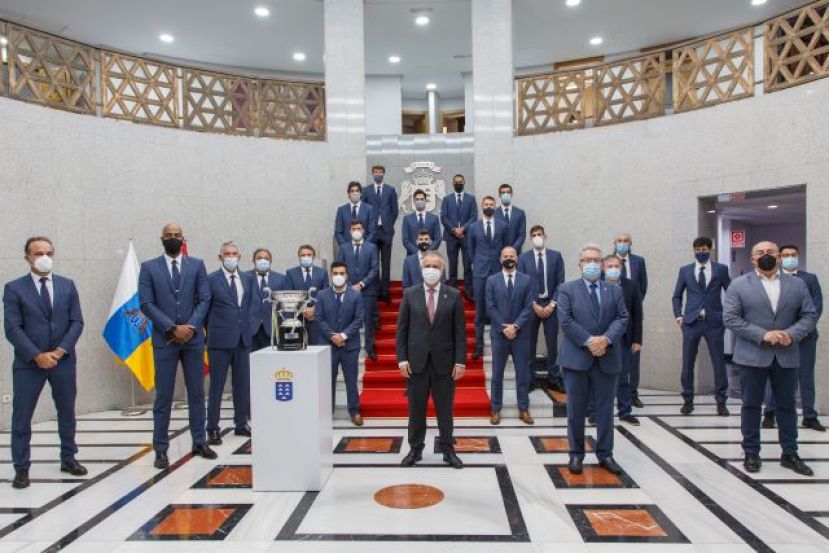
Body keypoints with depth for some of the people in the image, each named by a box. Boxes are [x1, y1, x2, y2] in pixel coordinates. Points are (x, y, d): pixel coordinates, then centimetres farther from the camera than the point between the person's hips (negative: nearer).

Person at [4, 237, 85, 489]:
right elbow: (12, 329, -8)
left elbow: (77, 322, 1)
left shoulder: (67, 285, 5)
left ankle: (68, 458, 27)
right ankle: (21, 468, 16)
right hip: (28, 363, -2)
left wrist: (60, 351, -11)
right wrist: (37, 356, -16)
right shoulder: (14, 288, -2)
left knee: (67, 412, 12)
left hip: (64, 361, 2)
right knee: (21, 417, 4)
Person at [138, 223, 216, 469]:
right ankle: (161, 449, 12)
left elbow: (204, 299, 2)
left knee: (197, 393, 8)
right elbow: (146, 304, -4)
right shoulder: (149, 267, 3)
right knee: (163, 396, 3)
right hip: (164, 339, -2)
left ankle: (199, 442, 19)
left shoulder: (197, 265, 7)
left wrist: (190, 327, -11)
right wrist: (173, 328, -13)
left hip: (193, 337, 2)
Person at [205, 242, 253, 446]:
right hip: (220, 338, -4)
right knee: (217, 385, 2)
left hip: (243, 338, 4)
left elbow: (255, 303, 10)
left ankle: (241, 424, 23)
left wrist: (247, 324, 1)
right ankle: (213, 429, 10)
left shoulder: (248, 278, 10)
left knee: (242, 383, 11)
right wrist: (213, 331, 1)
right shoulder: (211, 279, -3)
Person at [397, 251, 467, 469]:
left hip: (444, 362, 0)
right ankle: (415, 449, 23)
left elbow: (460, 331, 0)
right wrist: (402, 358, -4)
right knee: (416, 408, 9)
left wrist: (460, 361, -6)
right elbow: (402, 329, 2)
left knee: (445, 409, 9)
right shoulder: (410, 294, 2)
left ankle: (448, 450, 22)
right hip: (416, 361, 0)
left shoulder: (453, 295, 1)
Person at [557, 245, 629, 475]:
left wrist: (606, 339, -15)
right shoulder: (567, 289, 3)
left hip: (607, 358, 3)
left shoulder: (615, 290, 12)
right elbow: (565, 320, -7)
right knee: (576, 409, 5)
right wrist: (589, 341, -16)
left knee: (606, 409, 9)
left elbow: (622, 318, 2)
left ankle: (605, 454, 20)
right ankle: (576, 454, 16)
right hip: (577, 357, -2)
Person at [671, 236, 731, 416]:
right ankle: (688, 400, 14)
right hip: (691, 321, 1)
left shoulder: (721, 269, 5)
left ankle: (721, 401, 16)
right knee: (687, 363, 3)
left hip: (714, 322, -1)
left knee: (719, 362, 3)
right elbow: (677, 296, 13)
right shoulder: (685, 270, 8)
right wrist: (678, 316, 3)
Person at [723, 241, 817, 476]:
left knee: (786, 406, 11)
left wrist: (792, 334, -14)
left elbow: (810, 315, 4)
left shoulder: (797, 284, 8)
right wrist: (762, 335, -17)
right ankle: (751, 453, 17)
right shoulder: (739, 285, -1)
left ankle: (790, 454, 23)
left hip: (787, 356, 2)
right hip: (752, 356, -2)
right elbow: (730, 318, -8)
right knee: (751, 405, 6)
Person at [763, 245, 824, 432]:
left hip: (805, 335, 1)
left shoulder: (810, 279, 11)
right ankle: (769, 414, 10)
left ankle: (809, 417, 13)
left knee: (806, 376, 5)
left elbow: (817, 305, 2)